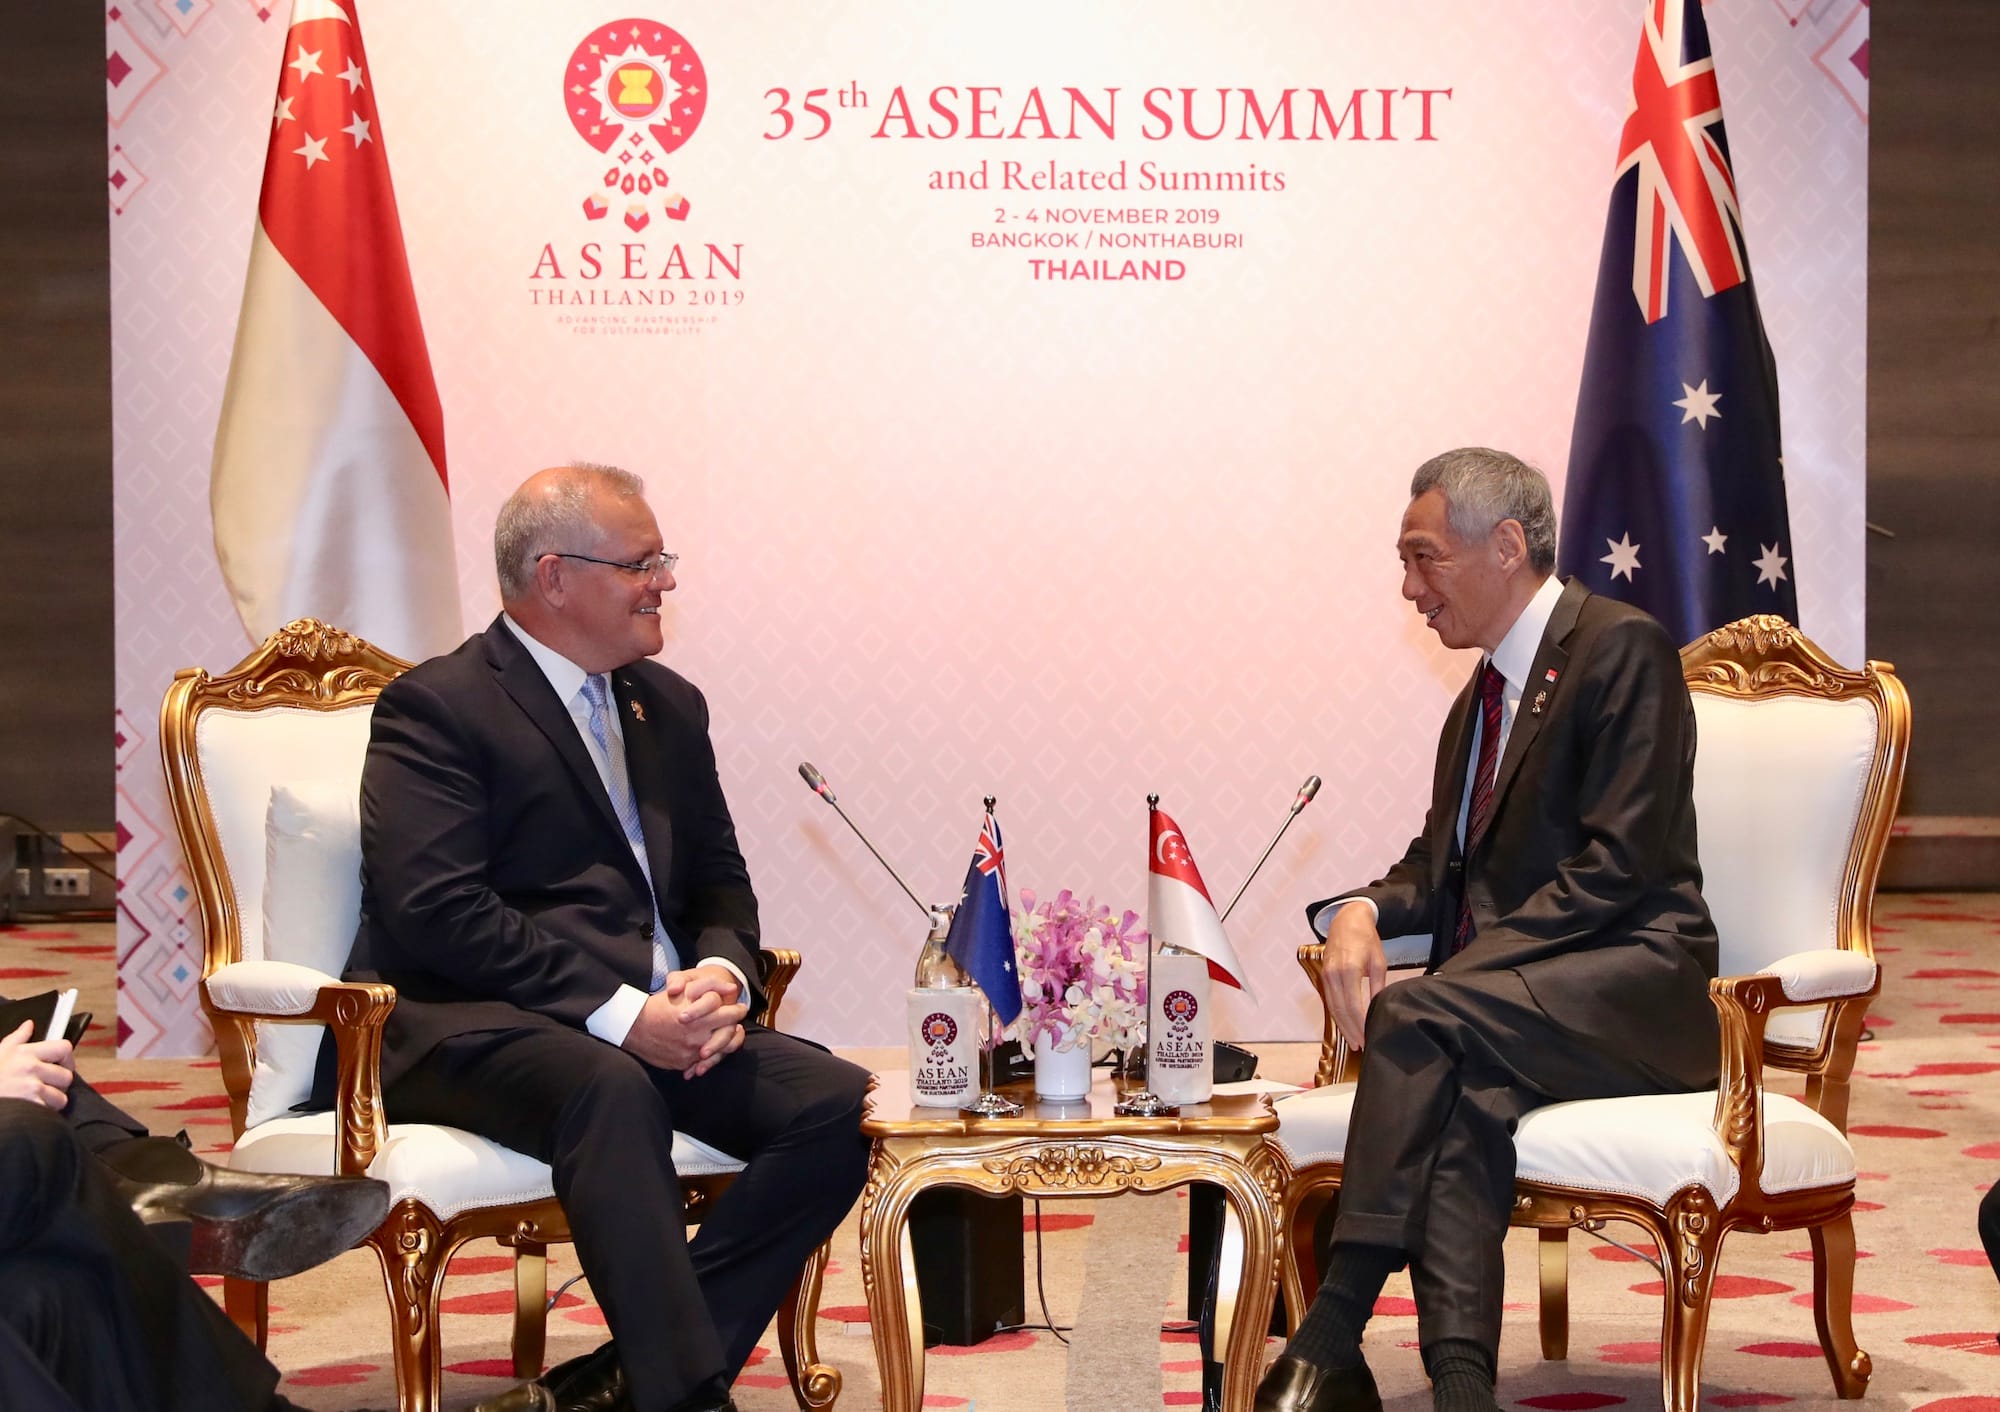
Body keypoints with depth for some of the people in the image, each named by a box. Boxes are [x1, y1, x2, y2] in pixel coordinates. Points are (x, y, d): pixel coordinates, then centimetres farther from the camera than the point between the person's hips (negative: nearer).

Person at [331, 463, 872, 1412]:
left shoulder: (669, 708, 20)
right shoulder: (436, 709, -3)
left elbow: (720, 881, 22)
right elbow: (438, 912, -15)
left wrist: (721, 976, -4)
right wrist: (621, 1013, -21)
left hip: (658, 1022, 7)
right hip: (464, 1026, -7)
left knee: (839, 1105, -18)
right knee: (612, 1089, -39)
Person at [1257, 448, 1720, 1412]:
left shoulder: (1622, 649, -5)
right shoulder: (1483, 695, 23)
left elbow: (1618, 867, -15)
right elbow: (1438, 866, 21)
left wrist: (1466, 968, -21)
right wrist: (1358, 913, -3)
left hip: (1631, 984, -7)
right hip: (1509, 998, 7)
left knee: (1418, 1018, -30)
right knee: (1464, 1091, -28)